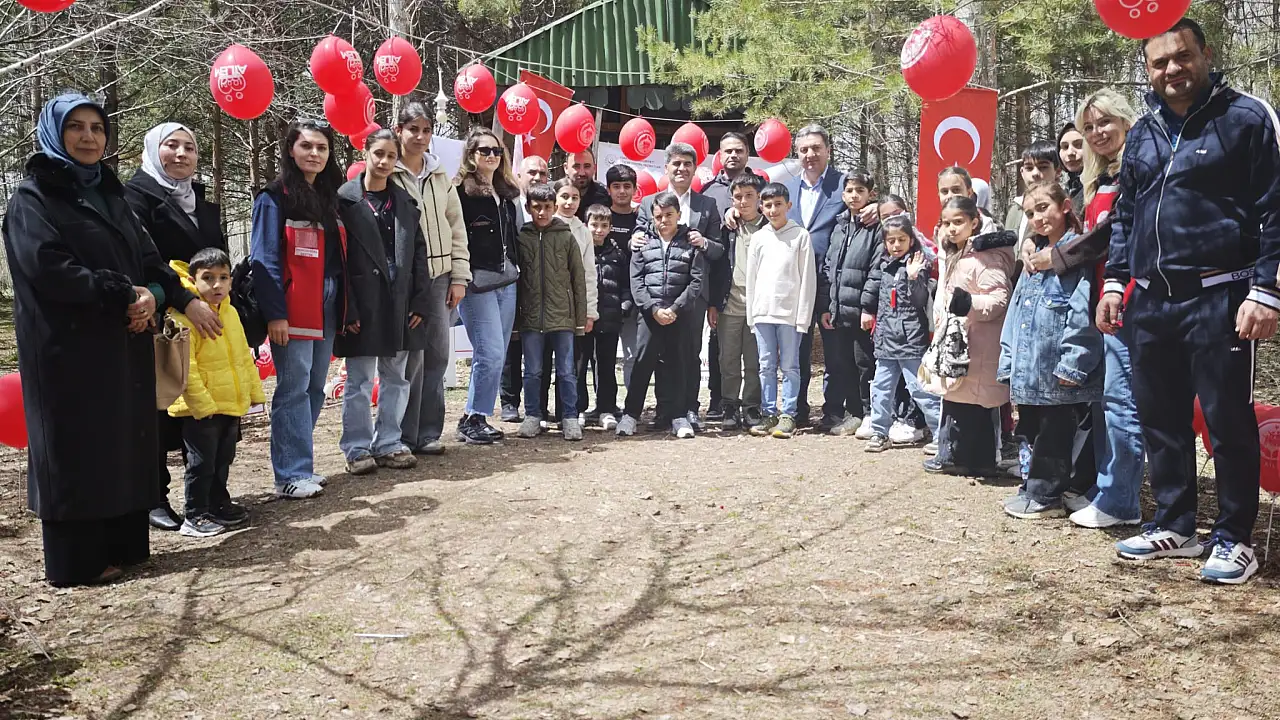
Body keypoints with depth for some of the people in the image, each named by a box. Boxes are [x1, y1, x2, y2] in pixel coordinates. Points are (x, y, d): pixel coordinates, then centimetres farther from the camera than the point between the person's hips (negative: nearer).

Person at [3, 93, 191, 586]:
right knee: (77, 450, -2)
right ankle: (77, 561, 8)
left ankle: (122, 543, 19)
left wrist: (155, 294, -10)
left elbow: (146, 255, 11)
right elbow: (48, 268, -18)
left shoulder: (109, 193, 17)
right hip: (69, 348, -7)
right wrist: (125, 295, -16)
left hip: (125, 345, 7)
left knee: (126, 441, 9)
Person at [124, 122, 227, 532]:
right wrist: (186, 301, -25)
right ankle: (155, 499, 9)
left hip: (205, 321, 6)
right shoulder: (138, 195, -3)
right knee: (159, 410, 0)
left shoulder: (202, 201, 18)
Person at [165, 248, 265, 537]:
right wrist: (201, 403, -22)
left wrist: (254, 390, 15)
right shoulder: (185, 315, -16)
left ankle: (219, 505, 32)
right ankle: (194, 516, 12)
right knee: (201, 463, 1)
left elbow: (244, 356, 17)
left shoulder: (230, 312, 9)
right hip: (201, 409, -7)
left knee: (223, 460, 19)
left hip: (232, 404, 8)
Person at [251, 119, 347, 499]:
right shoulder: (275, 198, -4)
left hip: (327, 307, 7)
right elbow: (264, 258, -10)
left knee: (315, 388, 10)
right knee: (294, 388, -6)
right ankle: (291, 475, 0)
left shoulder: (331, 197, 16)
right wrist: (275, 313, -17)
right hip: (293, 309, -7)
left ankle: (298, 464, 19)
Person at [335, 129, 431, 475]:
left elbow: (419, 252, 10)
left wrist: (420, 301, 2)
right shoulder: (344, 199, -3)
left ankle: (388, 443, 21)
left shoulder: (404, 202, 11)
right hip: (362, 304, -4)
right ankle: (357, 448, 13)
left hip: (398, 303, 5)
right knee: (359, 381, 3)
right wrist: (347, 308, -13)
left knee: (397, 378, 10)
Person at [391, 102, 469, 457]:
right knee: (412, 356, -5)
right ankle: (405, 436, 7)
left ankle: (428, 433, 16)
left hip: (440, 275, 5)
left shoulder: (440, 175, 14)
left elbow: (456, 228, 13)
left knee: (438, 355, 6)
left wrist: (459, 277, 6)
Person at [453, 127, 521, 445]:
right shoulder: (460, 191, -5)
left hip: (506, 282, 7)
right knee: (490, 353, -11)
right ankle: (473, 419, 1)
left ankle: (474, 419, 16)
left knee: (495, 356, 8)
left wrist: (516, 269, 18)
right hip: (477, 283, -7)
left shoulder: (506, 193, 18)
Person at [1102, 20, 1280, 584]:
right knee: (1160, 419, 10)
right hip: (1151, 301, 6)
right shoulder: (1142, 133, 15)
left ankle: (1234, 537, 14)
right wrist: (1114, 282, 12)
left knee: (1227, 420, 1)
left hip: (1218, 298, -5)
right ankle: (1174, 526, 23)